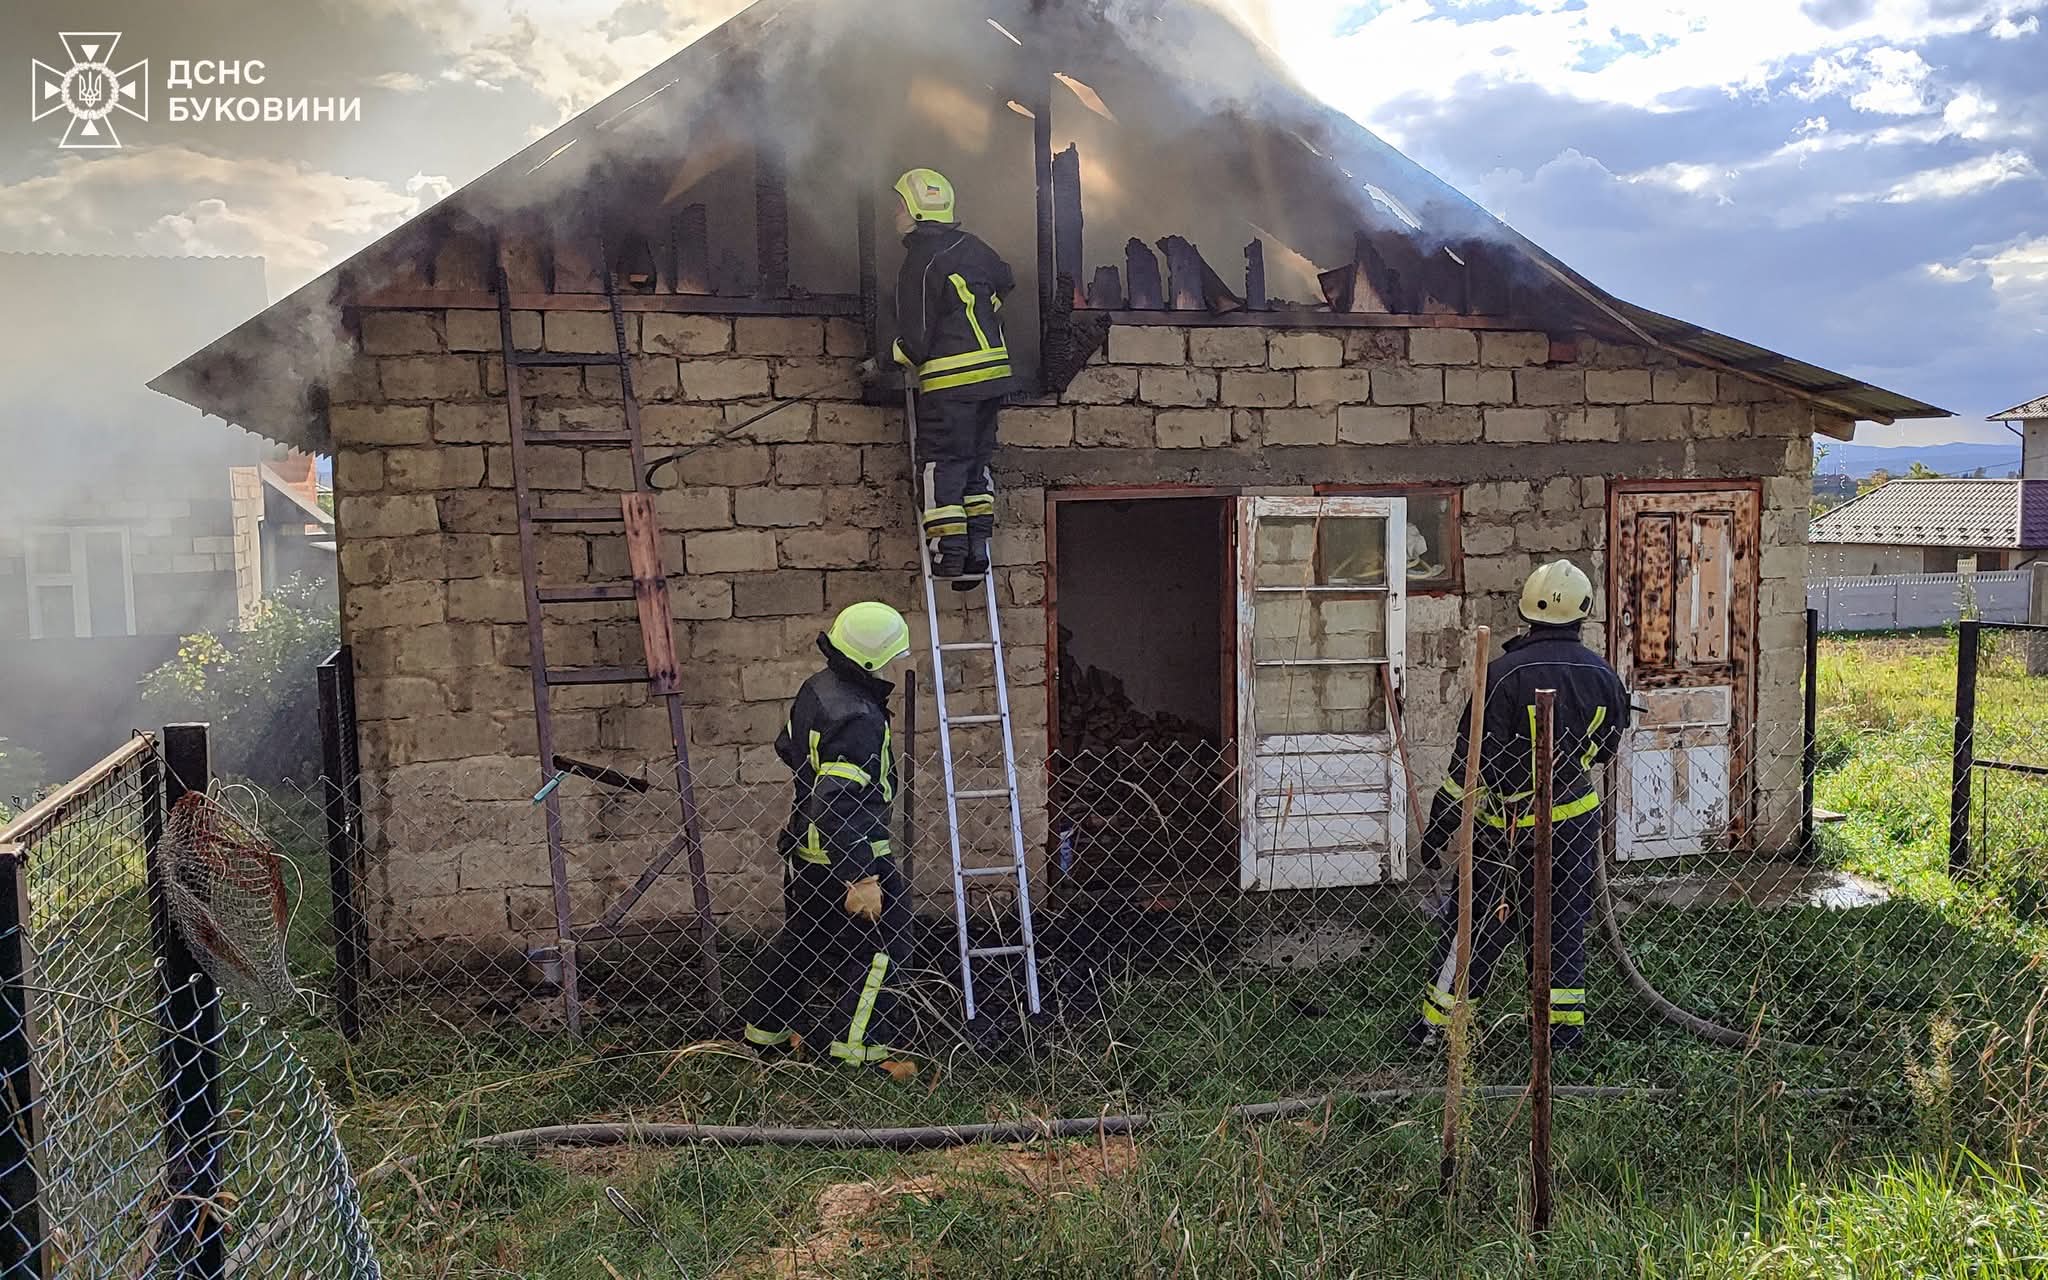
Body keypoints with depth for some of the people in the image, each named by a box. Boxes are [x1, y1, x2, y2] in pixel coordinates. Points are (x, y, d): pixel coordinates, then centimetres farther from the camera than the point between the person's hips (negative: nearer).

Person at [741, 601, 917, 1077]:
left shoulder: (815, 689, 2)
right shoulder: (858, 718, -28)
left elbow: (786, 745, 20)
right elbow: (834, 805, -32)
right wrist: (859, 878, -31)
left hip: (805, 846, 10)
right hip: (851, 851, -9)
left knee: (802, 936, 23)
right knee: (882, 943, 4)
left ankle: (767, 1026, 36)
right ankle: (860, 1044, 8)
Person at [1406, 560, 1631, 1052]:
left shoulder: (1504, 673, -18)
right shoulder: (1603, 676, -3)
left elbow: (1473, 758, -16)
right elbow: (1604, 750, 12)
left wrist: (1439, 826, -9)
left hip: (1507, 825, -3)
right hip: (1576, 818, 4)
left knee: (1475, 922, 5)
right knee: (1565, 922, 15)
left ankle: (1436, 1022, 13)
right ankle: (1565, 1026, 22)